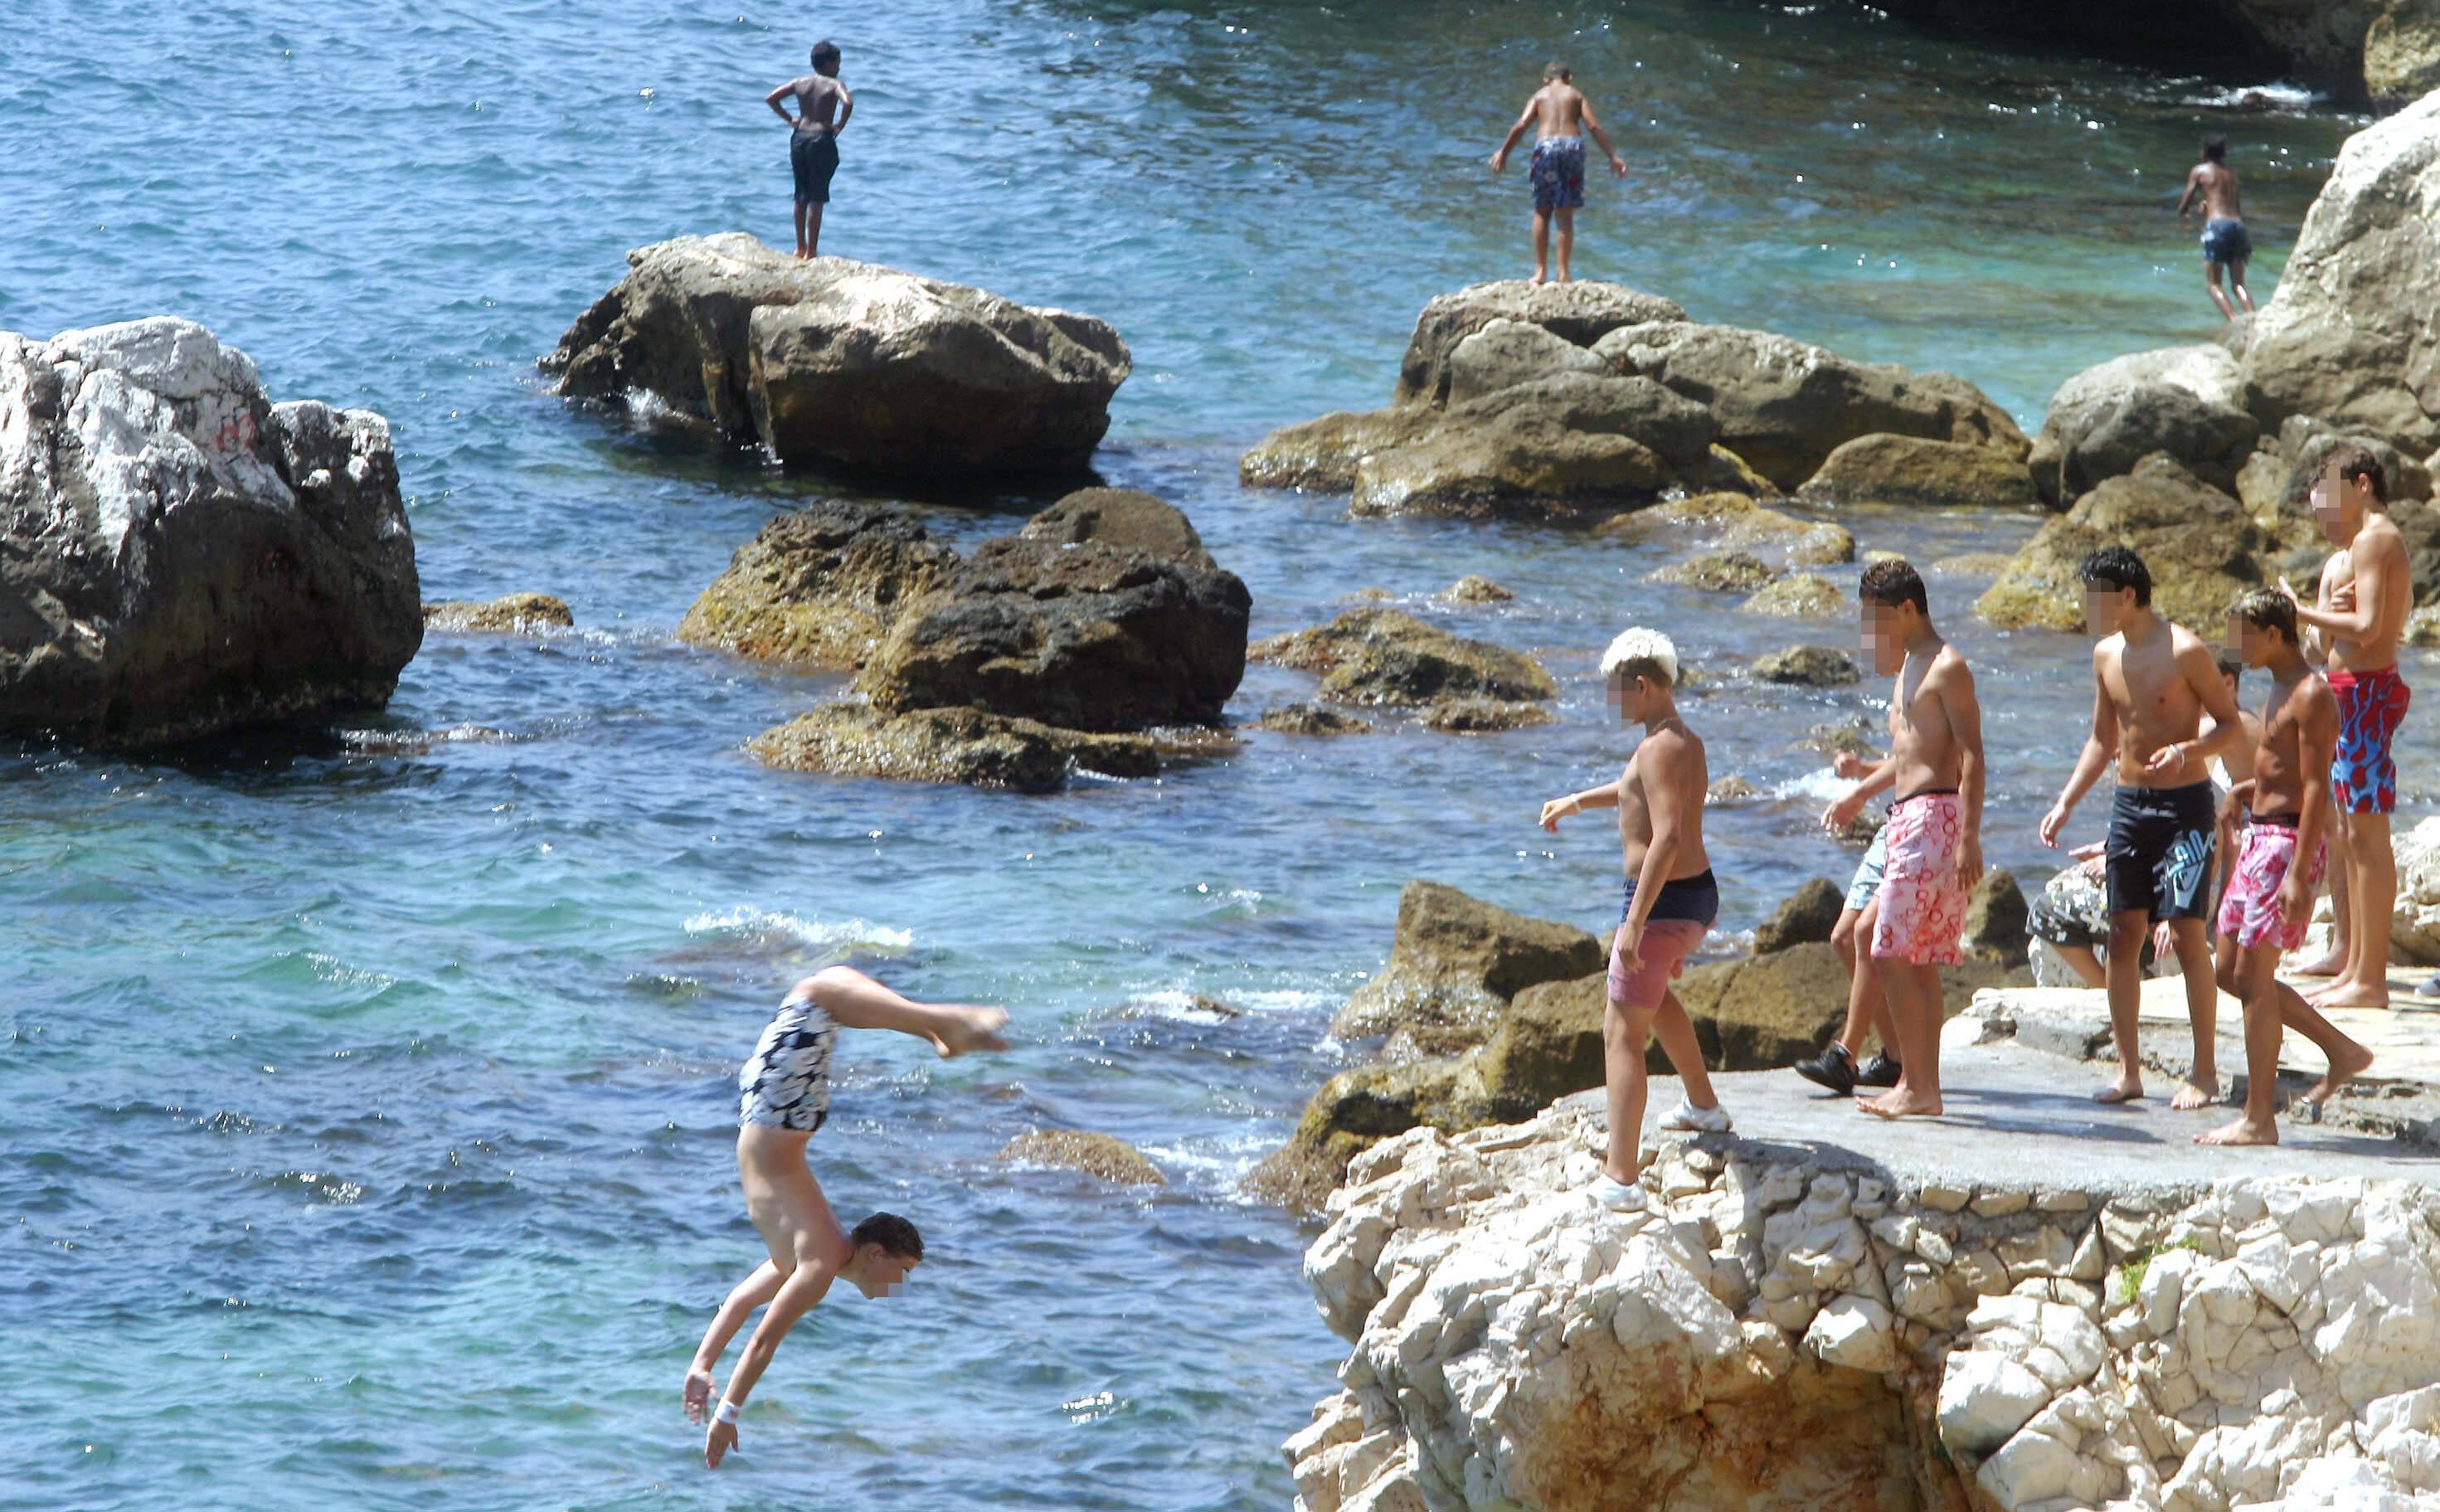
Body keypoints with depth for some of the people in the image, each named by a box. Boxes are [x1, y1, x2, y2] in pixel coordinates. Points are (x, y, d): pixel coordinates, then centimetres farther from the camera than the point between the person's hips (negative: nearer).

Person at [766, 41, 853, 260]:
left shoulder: (800, 83, 8)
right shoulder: (833, 84, -6)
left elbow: (770, 98, 4)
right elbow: (848, 103, -25)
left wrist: (789, 118, 9)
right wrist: (840, 125, -11)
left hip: (799, 137, 5)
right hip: (821, 139, -5)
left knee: (801, 195, 17)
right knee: (816, 199, 0)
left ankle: (800, 247, 25)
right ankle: (811, 252, 1)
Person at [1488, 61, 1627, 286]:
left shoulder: (1540, 95, 14)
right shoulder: (1576, 95, 15)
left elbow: (1520, 126, 2)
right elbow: (1594, 126, 4)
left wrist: (1503, 153, 11)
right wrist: (1613, 156, 6)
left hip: (1546, 147, -1)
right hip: (1573, 145, 1)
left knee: (1542, 212, 11)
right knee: (1566, 215, 7)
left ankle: (1541, 270, 7)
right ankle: (1563, 273, 5)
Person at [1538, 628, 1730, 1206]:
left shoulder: (1658, 748, -19)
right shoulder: (1686, 741, 11)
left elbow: (1666, 837, -29)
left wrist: (1634, 922, -30)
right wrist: (1577, 801, 40)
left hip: (1664, 898, -10)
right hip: (1701, 894, 10)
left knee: (1623, 1032, -9)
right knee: (1653, 993, 36)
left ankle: (1619, 1177, -15)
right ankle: (1703, 1106, 51)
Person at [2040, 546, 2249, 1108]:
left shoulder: (2185, 651, -12)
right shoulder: (2106, 654, 9)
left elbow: (2232, 725, -7)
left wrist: (2187, 750, -25)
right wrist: (2065, 804, 13)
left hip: (2184, 804, -7)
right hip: (2129, 804, 7)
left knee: (2187, 934, -9)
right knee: (2123, 937, 3)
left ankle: (2205, 1071, -2)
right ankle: (2129, 1071, 10)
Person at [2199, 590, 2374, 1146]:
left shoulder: (2311, 695, -15)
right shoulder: (2280, 689, 16)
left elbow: (2315, 788, -20)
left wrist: (2299, 875, -25)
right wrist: (2247, 789, 10)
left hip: (2289, 841, -10)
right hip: (2260, 835, 10)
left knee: (2253, 977, -8)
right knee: (2232, 973, 13)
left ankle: (2258, 1120, -4)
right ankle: (2342, 1051, 21)